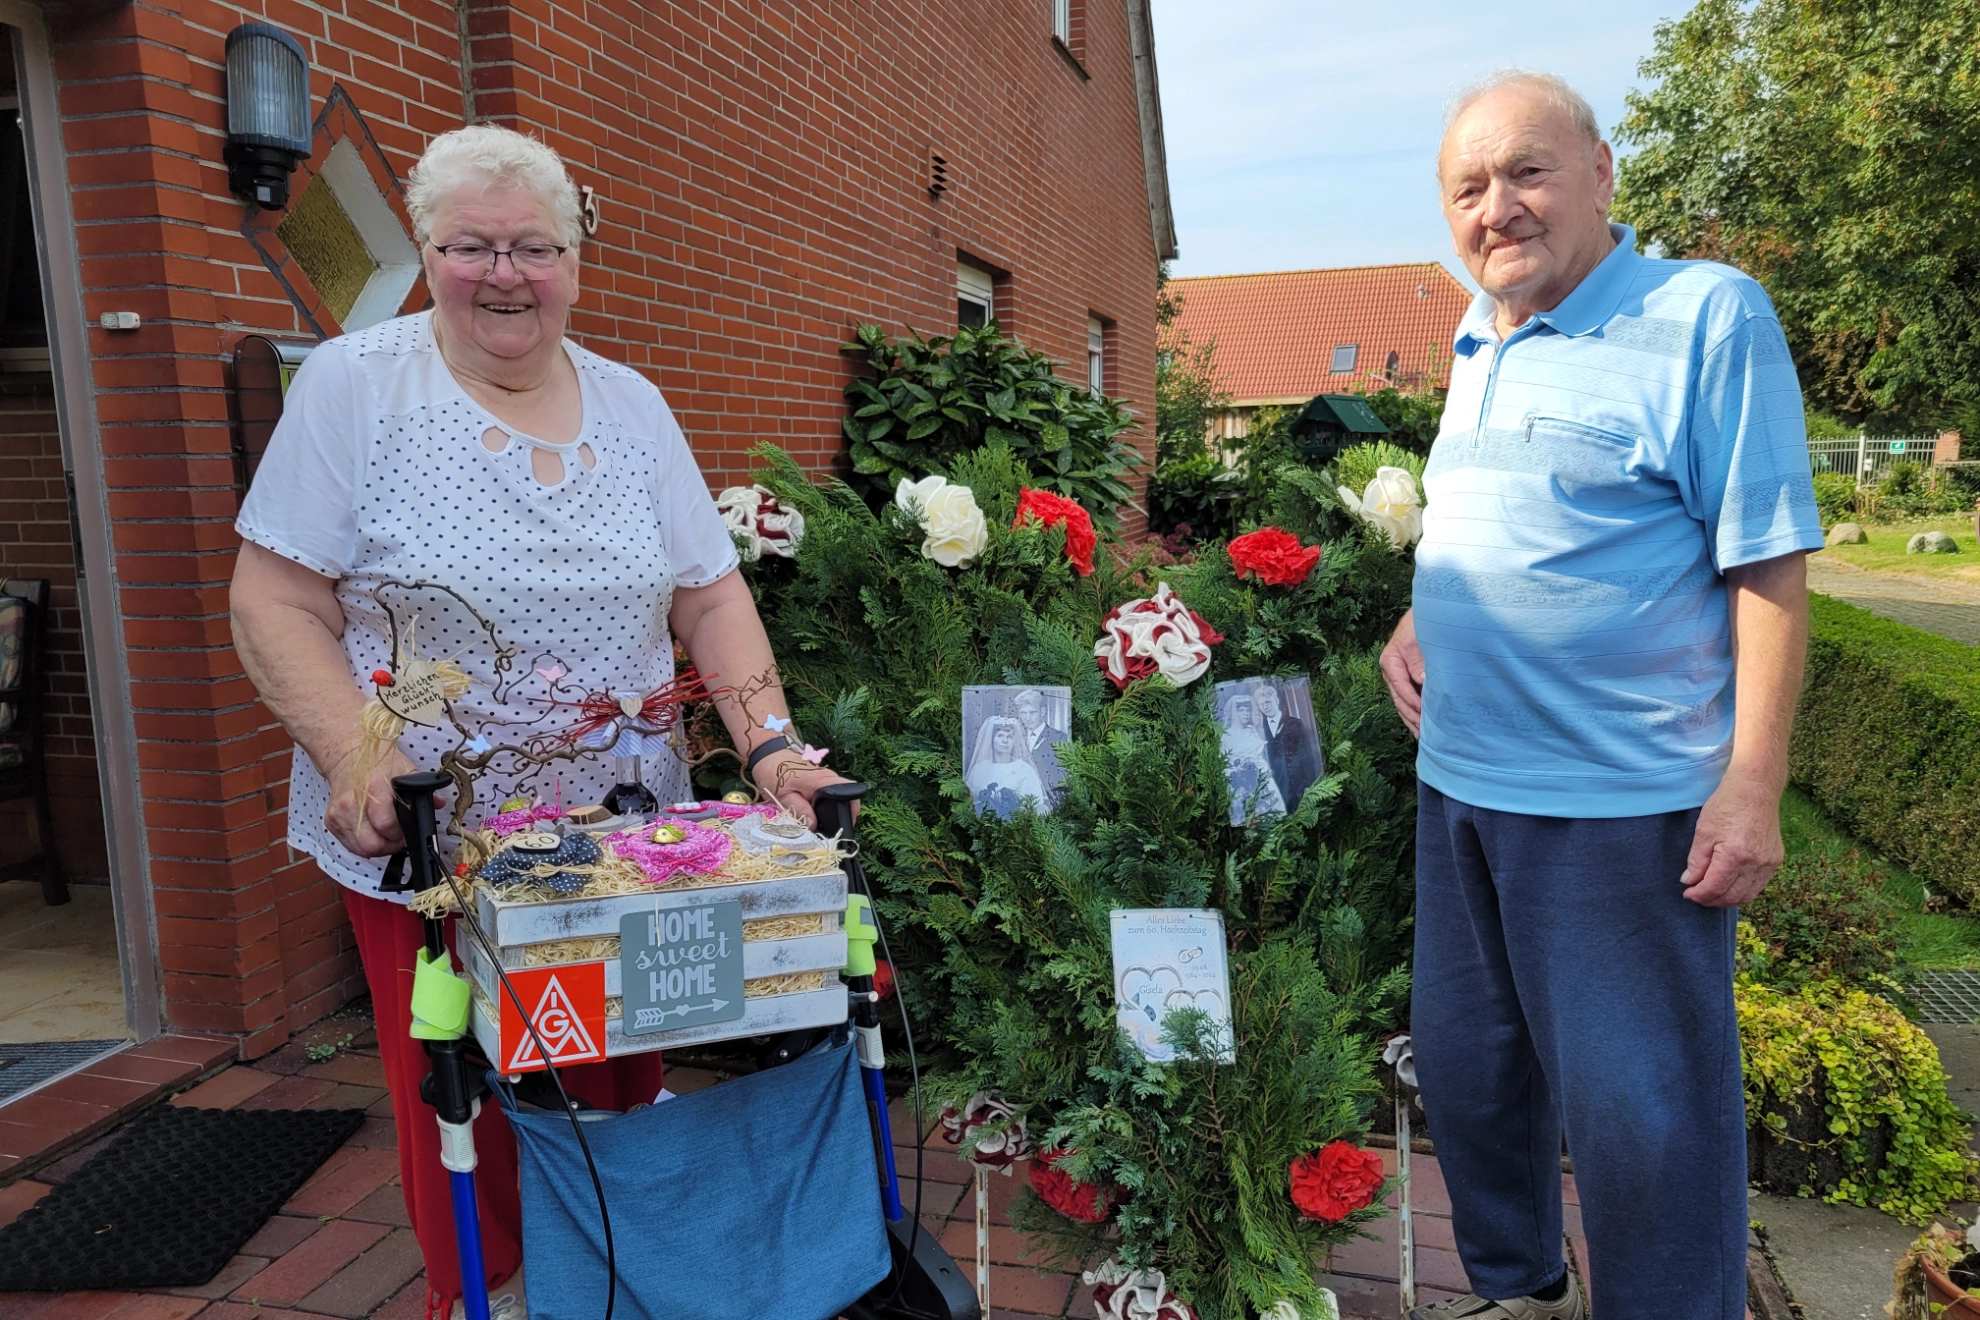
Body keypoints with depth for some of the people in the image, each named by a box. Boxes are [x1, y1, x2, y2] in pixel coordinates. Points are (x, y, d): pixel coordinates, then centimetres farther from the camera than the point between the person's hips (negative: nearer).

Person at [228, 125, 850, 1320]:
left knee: (625, 1087, 10)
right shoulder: (354, 387, -4)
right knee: (463, 1110, 8)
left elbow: (710, 597, 6)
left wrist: (770, 744, -8)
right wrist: (355, 756, -20)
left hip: (627, 834, 3)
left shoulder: (631, 404, 7)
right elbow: (277, 603, -6)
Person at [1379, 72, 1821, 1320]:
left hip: (1622, 803, -7)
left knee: (1639, 1108, 5)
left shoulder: (1708, 315, -10)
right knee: (1465, 1064, 20)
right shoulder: (1478, 344, 11)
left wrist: (1752, 785, -17)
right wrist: (1418, 620, 6)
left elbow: (1770, 566, -13)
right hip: (1461, 783, 8)